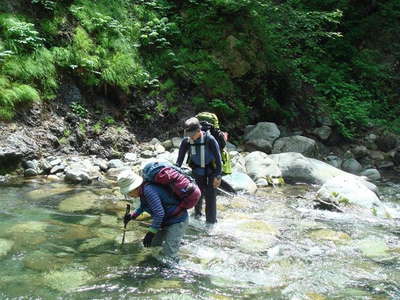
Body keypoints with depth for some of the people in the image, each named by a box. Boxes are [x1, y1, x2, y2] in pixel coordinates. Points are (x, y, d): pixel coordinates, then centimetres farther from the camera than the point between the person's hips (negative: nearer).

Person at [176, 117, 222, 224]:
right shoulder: (186, 141, -16)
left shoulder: (210, 139, -26)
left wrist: (218, 176, -19)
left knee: (210, 195, -7)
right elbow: (179, 160, -5)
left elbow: (218, 158, -19)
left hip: (211, 169, -3)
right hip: (197, 170, 3)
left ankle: (211, 221, 3)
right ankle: (197, 211, 32)